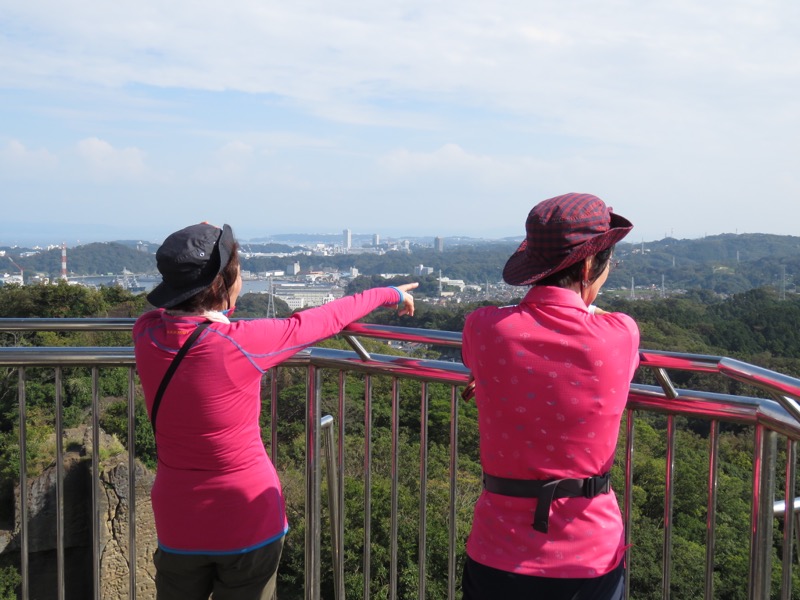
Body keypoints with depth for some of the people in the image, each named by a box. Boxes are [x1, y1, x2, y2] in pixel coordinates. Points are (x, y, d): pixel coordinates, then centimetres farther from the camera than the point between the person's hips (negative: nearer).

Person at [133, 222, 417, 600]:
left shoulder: (146, 333, -9)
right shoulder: (243, 343, -21)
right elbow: (325, 320, -6)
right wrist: (387, 293, 9)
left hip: (179, 526, 4)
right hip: (248, 521, -4)